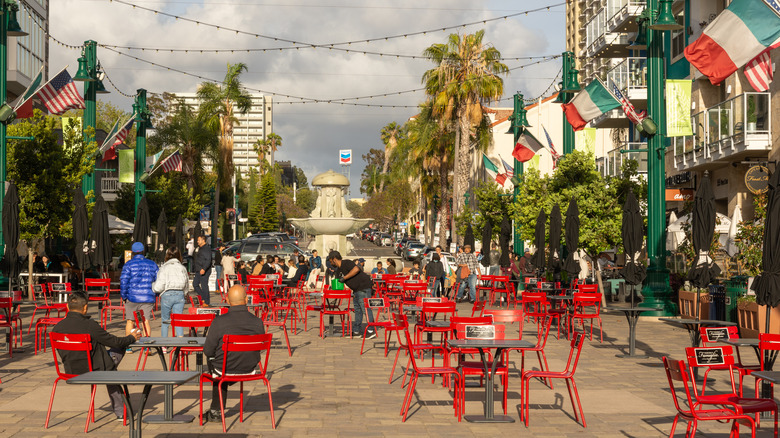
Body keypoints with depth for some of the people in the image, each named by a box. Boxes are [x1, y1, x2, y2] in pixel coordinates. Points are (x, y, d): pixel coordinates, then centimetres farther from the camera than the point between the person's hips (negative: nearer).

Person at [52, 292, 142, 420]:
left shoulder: (57, 328, -7)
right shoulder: (90, 325, -22)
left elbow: (62, 353, 8)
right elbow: (113, 341, -11)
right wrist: (131, 338, 10)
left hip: (70, 371, 6)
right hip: (93, 371, -6)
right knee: (117, 350, 20)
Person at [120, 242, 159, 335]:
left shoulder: (128, 265, -1)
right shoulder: (152, 264, 9)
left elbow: (123, 282, -6)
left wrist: (124, 297, 3)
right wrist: (155, 296, 16)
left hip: (132, 297, -2)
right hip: (148, 298, 2)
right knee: (146, 321, 2)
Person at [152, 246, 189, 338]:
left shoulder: (164, 268, -7)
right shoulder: (182, 268, 4)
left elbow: (158, 287, -10)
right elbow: (187, 287, 12)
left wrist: (153, 285, 12)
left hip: (167, 295, -2)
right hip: (180, 295, 2)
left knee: (165, 321, 12)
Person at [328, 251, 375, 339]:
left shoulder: (347, 263, -13)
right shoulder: (338, 270, 17)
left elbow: (356, 269, -30)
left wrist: (345, 277, -25)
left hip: (364, 286, -11)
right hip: (357, 289, 11)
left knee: (365, 308, -12)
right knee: (357, 309, 12)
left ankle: (371, 331, -12)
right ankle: (357, 331, 18)